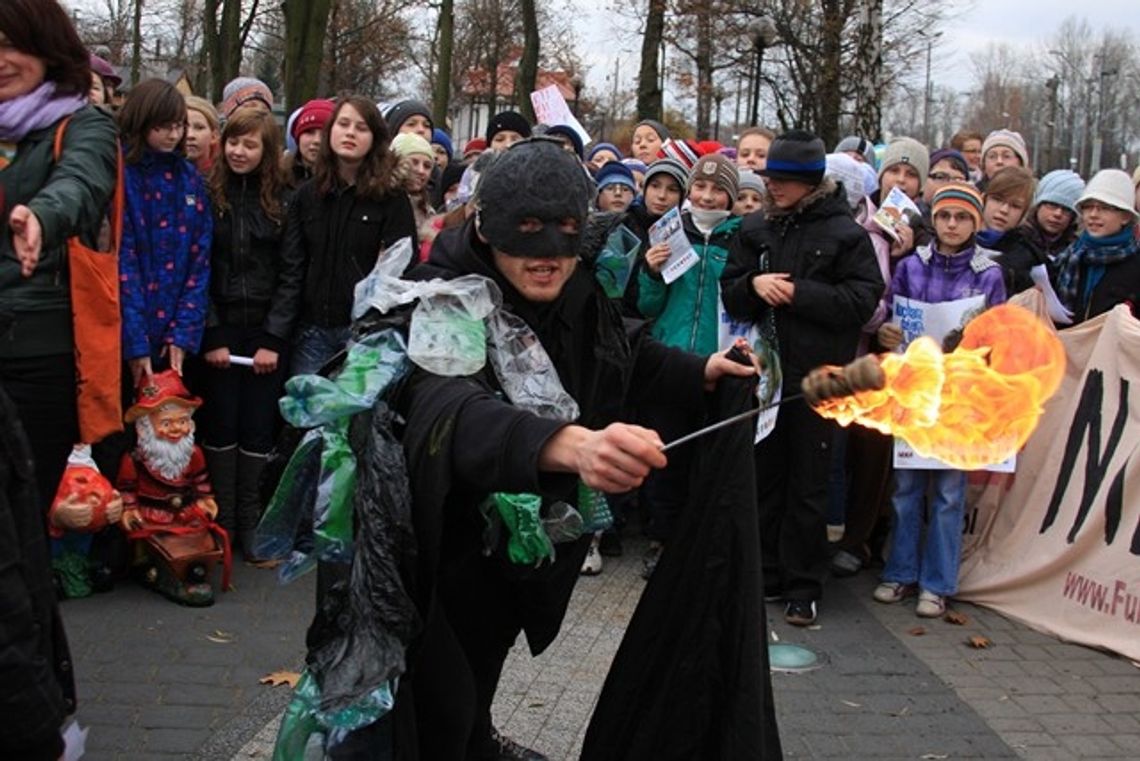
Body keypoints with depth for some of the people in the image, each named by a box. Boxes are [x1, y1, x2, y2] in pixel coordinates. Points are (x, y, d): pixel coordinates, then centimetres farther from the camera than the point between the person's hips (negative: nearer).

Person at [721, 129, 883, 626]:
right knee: (763, 477, 11)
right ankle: (765, 572, 24)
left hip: (818, 377, -4)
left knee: (808, 486, 3)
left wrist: (799, 293, -15)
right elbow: (730, 295, 10)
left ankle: (803, 587, 12)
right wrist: (753, 285, -11)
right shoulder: (755, 230, 10)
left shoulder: (844, 232, -3)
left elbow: (863, 300, -10)